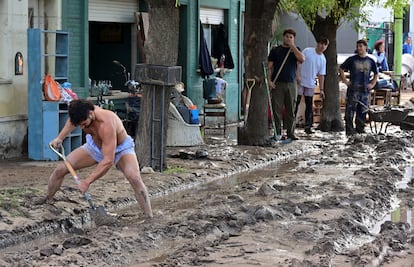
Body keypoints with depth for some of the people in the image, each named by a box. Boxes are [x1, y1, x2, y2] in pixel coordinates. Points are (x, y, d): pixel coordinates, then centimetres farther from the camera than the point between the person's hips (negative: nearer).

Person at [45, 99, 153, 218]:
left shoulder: (106, 124, -43)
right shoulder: (80, 113, -23)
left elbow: (108, 161, -43)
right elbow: (71, 121, 8)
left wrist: (87, 182, -42)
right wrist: (59, 138, -3)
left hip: (120, 148, -6)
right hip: (95, 145, 6)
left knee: (134, 177, -33)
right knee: (60, 168, -4)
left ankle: (150, 218, -30)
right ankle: (46, 202, 17)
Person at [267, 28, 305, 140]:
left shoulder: (295, 50, 13)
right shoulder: (275, 50, 9)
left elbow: (302, 59, -8)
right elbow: (269, 66, 6)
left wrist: (292, 46, -7)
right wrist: (269, 80, -7)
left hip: (291, 84, 1)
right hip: (277, 84, -1)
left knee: (291, 110, 2)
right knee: (277, 109, -3)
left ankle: (291, 133, 6)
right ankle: (277, 133, 1)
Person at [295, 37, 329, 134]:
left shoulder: (323, 59, 7)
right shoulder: (307, 51, -6)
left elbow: (321, 75, 11)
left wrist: (321, 89, 8)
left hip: (311, 84, 5)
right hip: (300, 82, -5)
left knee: (309, 106, 7)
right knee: (296, 103, -4)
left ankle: (308, 126, 12)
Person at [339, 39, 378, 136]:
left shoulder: (371, 61, 11)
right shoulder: (352, 59, 2)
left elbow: (376, 74, 24)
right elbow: (341, 68, 7)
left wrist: (372, 84, 12)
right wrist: (345, 81, -1)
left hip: (365, 89, 3)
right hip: (353, 89, -3)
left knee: (363, 110, 7)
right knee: (350, 110, -7)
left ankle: (360, 128, 18)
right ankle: (349, 130, -4)